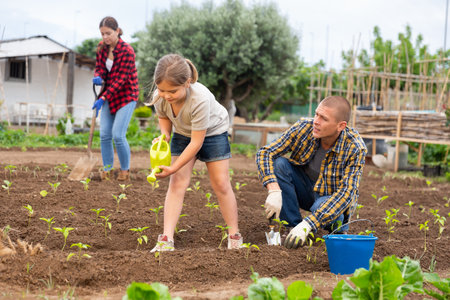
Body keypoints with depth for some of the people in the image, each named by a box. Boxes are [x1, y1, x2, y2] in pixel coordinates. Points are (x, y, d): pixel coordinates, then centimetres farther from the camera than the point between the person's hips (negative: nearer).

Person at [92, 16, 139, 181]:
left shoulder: (127, 51, -21)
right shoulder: (102, 47, 0)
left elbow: (120, 80, -21)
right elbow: (99, 66, 8)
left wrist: (103, 99, -25)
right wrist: (98, 77, -17)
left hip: (126, 95, -6)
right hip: (109, 94, 6)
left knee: (118, 135, -13)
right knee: (104, 135, 1)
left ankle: (125, 171, 5)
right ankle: (106, 171, 11)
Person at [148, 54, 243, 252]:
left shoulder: (200, 99, -41)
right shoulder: (160, 96, -26)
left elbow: (196, 142, -33)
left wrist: (173, 168, -34)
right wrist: (165, 136, -19)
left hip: (213, 131, -4)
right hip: (183, 133, 4)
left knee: (221, 184, -3)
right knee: (177, 183, -8)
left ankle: (234, 236, 11)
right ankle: (166, 239, -12)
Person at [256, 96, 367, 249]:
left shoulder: (355, 148, -27)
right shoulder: (303, 128, -20)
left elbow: (346, 192, -31)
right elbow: (265, 152, -20)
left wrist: (307, 225, -41)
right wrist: (274, 191, -38)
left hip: (333, 199, -3)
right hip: (306, 190, 3)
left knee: (321, 207, -38)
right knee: (278, 164, -24)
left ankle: (339, 227, -1)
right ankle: (293, 227, -14)